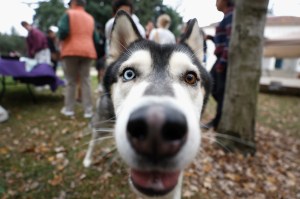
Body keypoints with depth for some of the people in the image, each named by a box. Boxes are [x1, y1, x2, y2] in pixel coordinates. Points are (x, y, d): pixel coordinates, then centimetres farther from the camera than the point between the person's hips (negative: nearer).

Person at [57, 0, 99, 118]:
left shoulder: (68, 14, 3)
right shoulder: (90, 18, 17)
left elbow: (63, 32, -12)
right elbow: (96, 39, 14)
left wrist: (60, 37, 9)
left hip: (71, 51, -3)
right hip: (88, 52, 4)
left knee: (71, 81, 4)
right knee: (85, 81, 2)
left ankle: (69, 109, 9)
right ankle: (88, 110, 0)